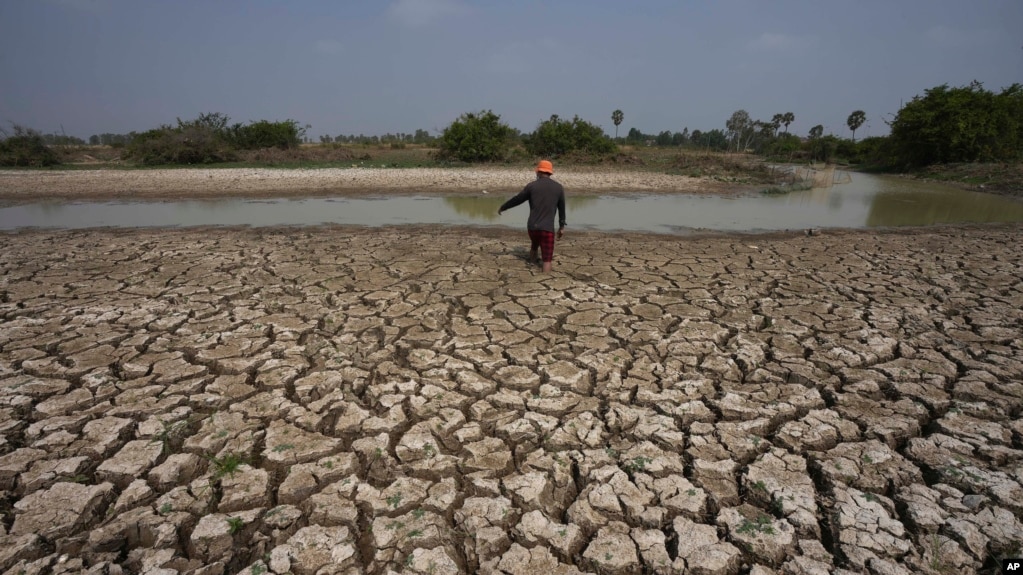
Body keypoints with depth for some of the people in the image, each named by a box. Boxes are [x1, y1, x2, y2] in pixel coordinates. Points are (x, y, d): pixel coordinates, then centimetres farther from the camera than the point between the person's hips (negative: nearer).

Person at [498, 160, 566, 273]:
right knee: (547, 260, -1)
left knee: (534, 246, 31)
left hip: (532, 226, 2)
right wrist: (562, 226, 23)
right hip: (548, 228, -2)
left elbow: (516, 200, 9)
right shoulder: (558, 187, 6)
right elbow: (562, 208, 13)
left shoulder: (531, 186, 1)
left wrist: (502, 207, 24)